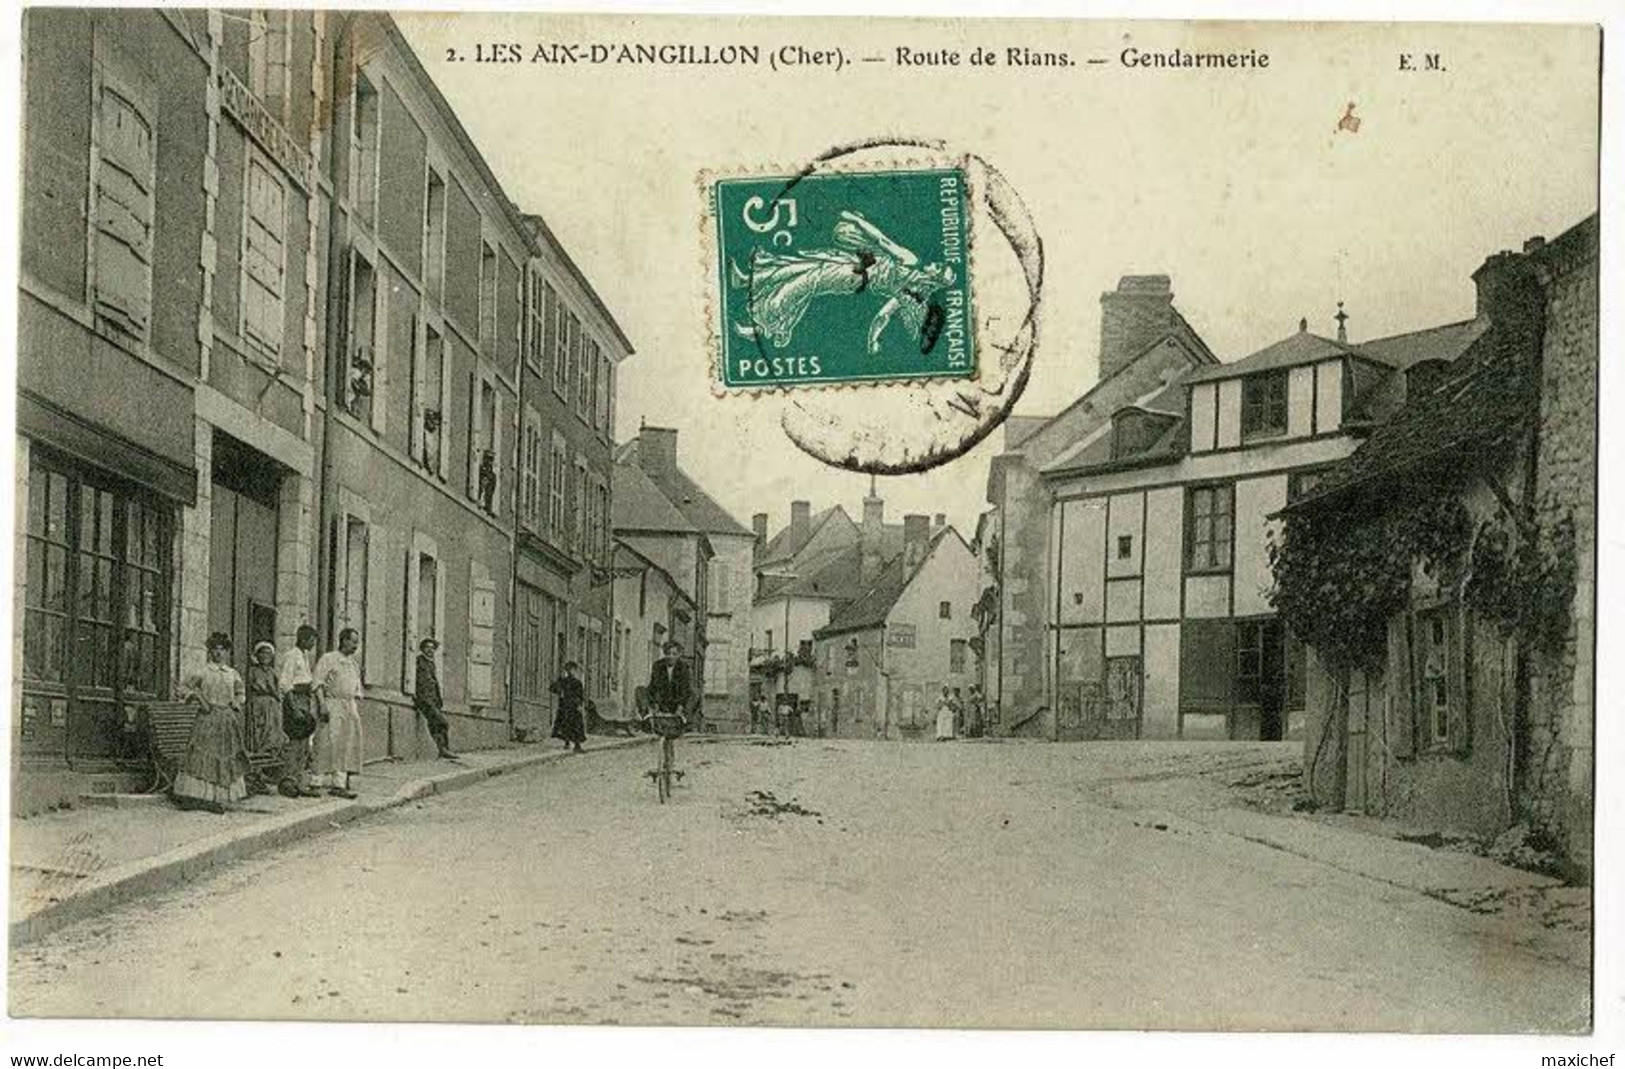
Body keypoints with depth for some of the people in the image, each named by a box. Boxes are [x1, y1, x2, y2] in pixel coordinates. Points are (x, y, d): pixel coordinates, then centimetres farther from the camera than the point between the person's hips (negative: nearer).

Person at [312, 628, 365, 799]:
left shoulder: (354, 663, 19)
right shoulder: (328, 658, -2)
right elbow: (317, 682, -9)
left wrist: (357, 710, 16)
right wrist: (322, 705, -17)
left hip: (350, 707, 7)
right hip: (332, 705, -7)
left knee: (348, 746, 2)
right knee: (331, 745, -9)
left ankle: (343, 783, 3)